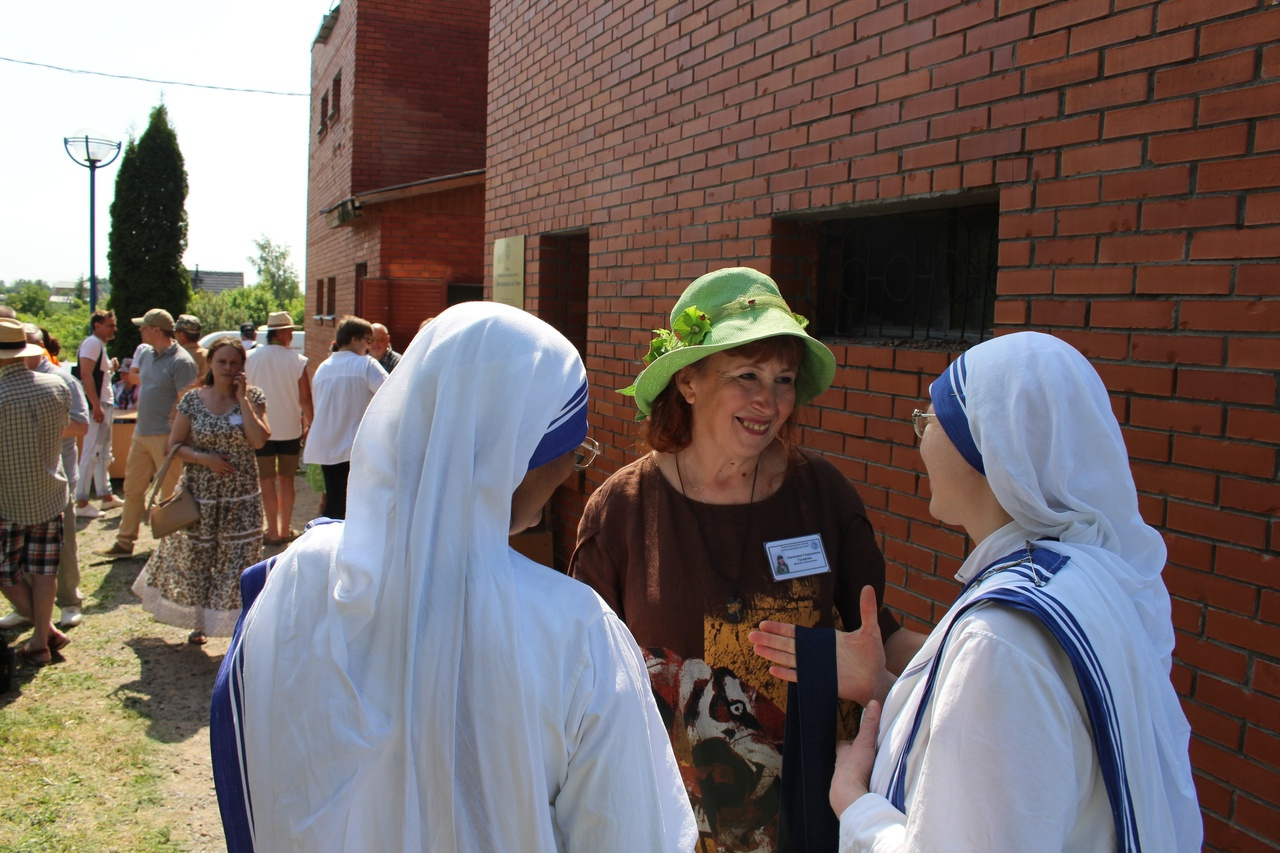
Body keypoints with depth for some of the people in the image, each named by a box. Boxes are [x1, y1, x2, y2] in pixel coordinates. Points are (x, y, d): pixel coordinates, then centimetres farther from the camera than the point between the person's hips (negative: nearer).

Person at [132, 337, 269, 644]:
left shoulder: (252, 398, -1)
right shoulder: (193, 400, 0)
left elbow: (259, 440, -16)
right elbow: (174, 446, 1)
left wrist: (242, 399, -15)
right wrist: (205, 459, -15)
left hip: (241, 498, -1)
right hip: (200, 495, 1)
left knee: (239, 561, -1)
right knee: (196, 559, 13)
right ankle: (199, 621, 34)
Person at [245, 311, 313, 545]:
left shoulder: (250, 358, -5)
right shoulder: (297, 361, -10)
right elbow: (305, 399, -8)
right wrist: (309, 423, 7)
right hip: (290, 428, 0)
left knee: (267, 480, 7)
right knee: (287, 479, 13)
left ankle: (273, 531, 7)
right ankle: (285, 530, 18)